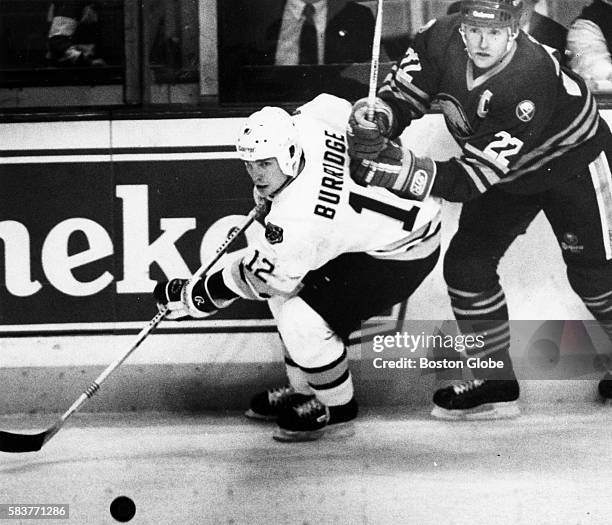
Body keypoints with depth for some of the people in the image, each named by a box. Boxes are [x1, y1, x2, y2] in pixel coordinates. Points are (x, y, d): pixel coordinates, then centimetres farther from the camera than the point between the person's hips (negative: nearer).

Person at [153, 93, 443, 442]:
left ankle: (338, 412, 7)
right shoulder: (303, 126, -13)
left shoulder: (297, 219, -32)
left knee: (303, 320, -16)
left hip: (404, 254, -11)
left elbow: (258, 277, -20)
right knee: (288, 291, 12)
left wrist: (193, 297, -9)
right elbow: (336, 106, 10)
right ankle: (303, 394, 27)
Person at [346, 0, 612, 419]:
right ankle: (496, 382, 10)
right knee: (466, 263, -2)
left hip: (572, 163, -6)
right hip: (508, 171, 6)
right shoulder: (442, 42, -25)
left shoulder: (533, 79, -41)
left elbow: (472, 177, -40)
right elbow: (400, 97, -10)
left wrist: (401, 172, -48)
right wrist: (375, 121, -32)